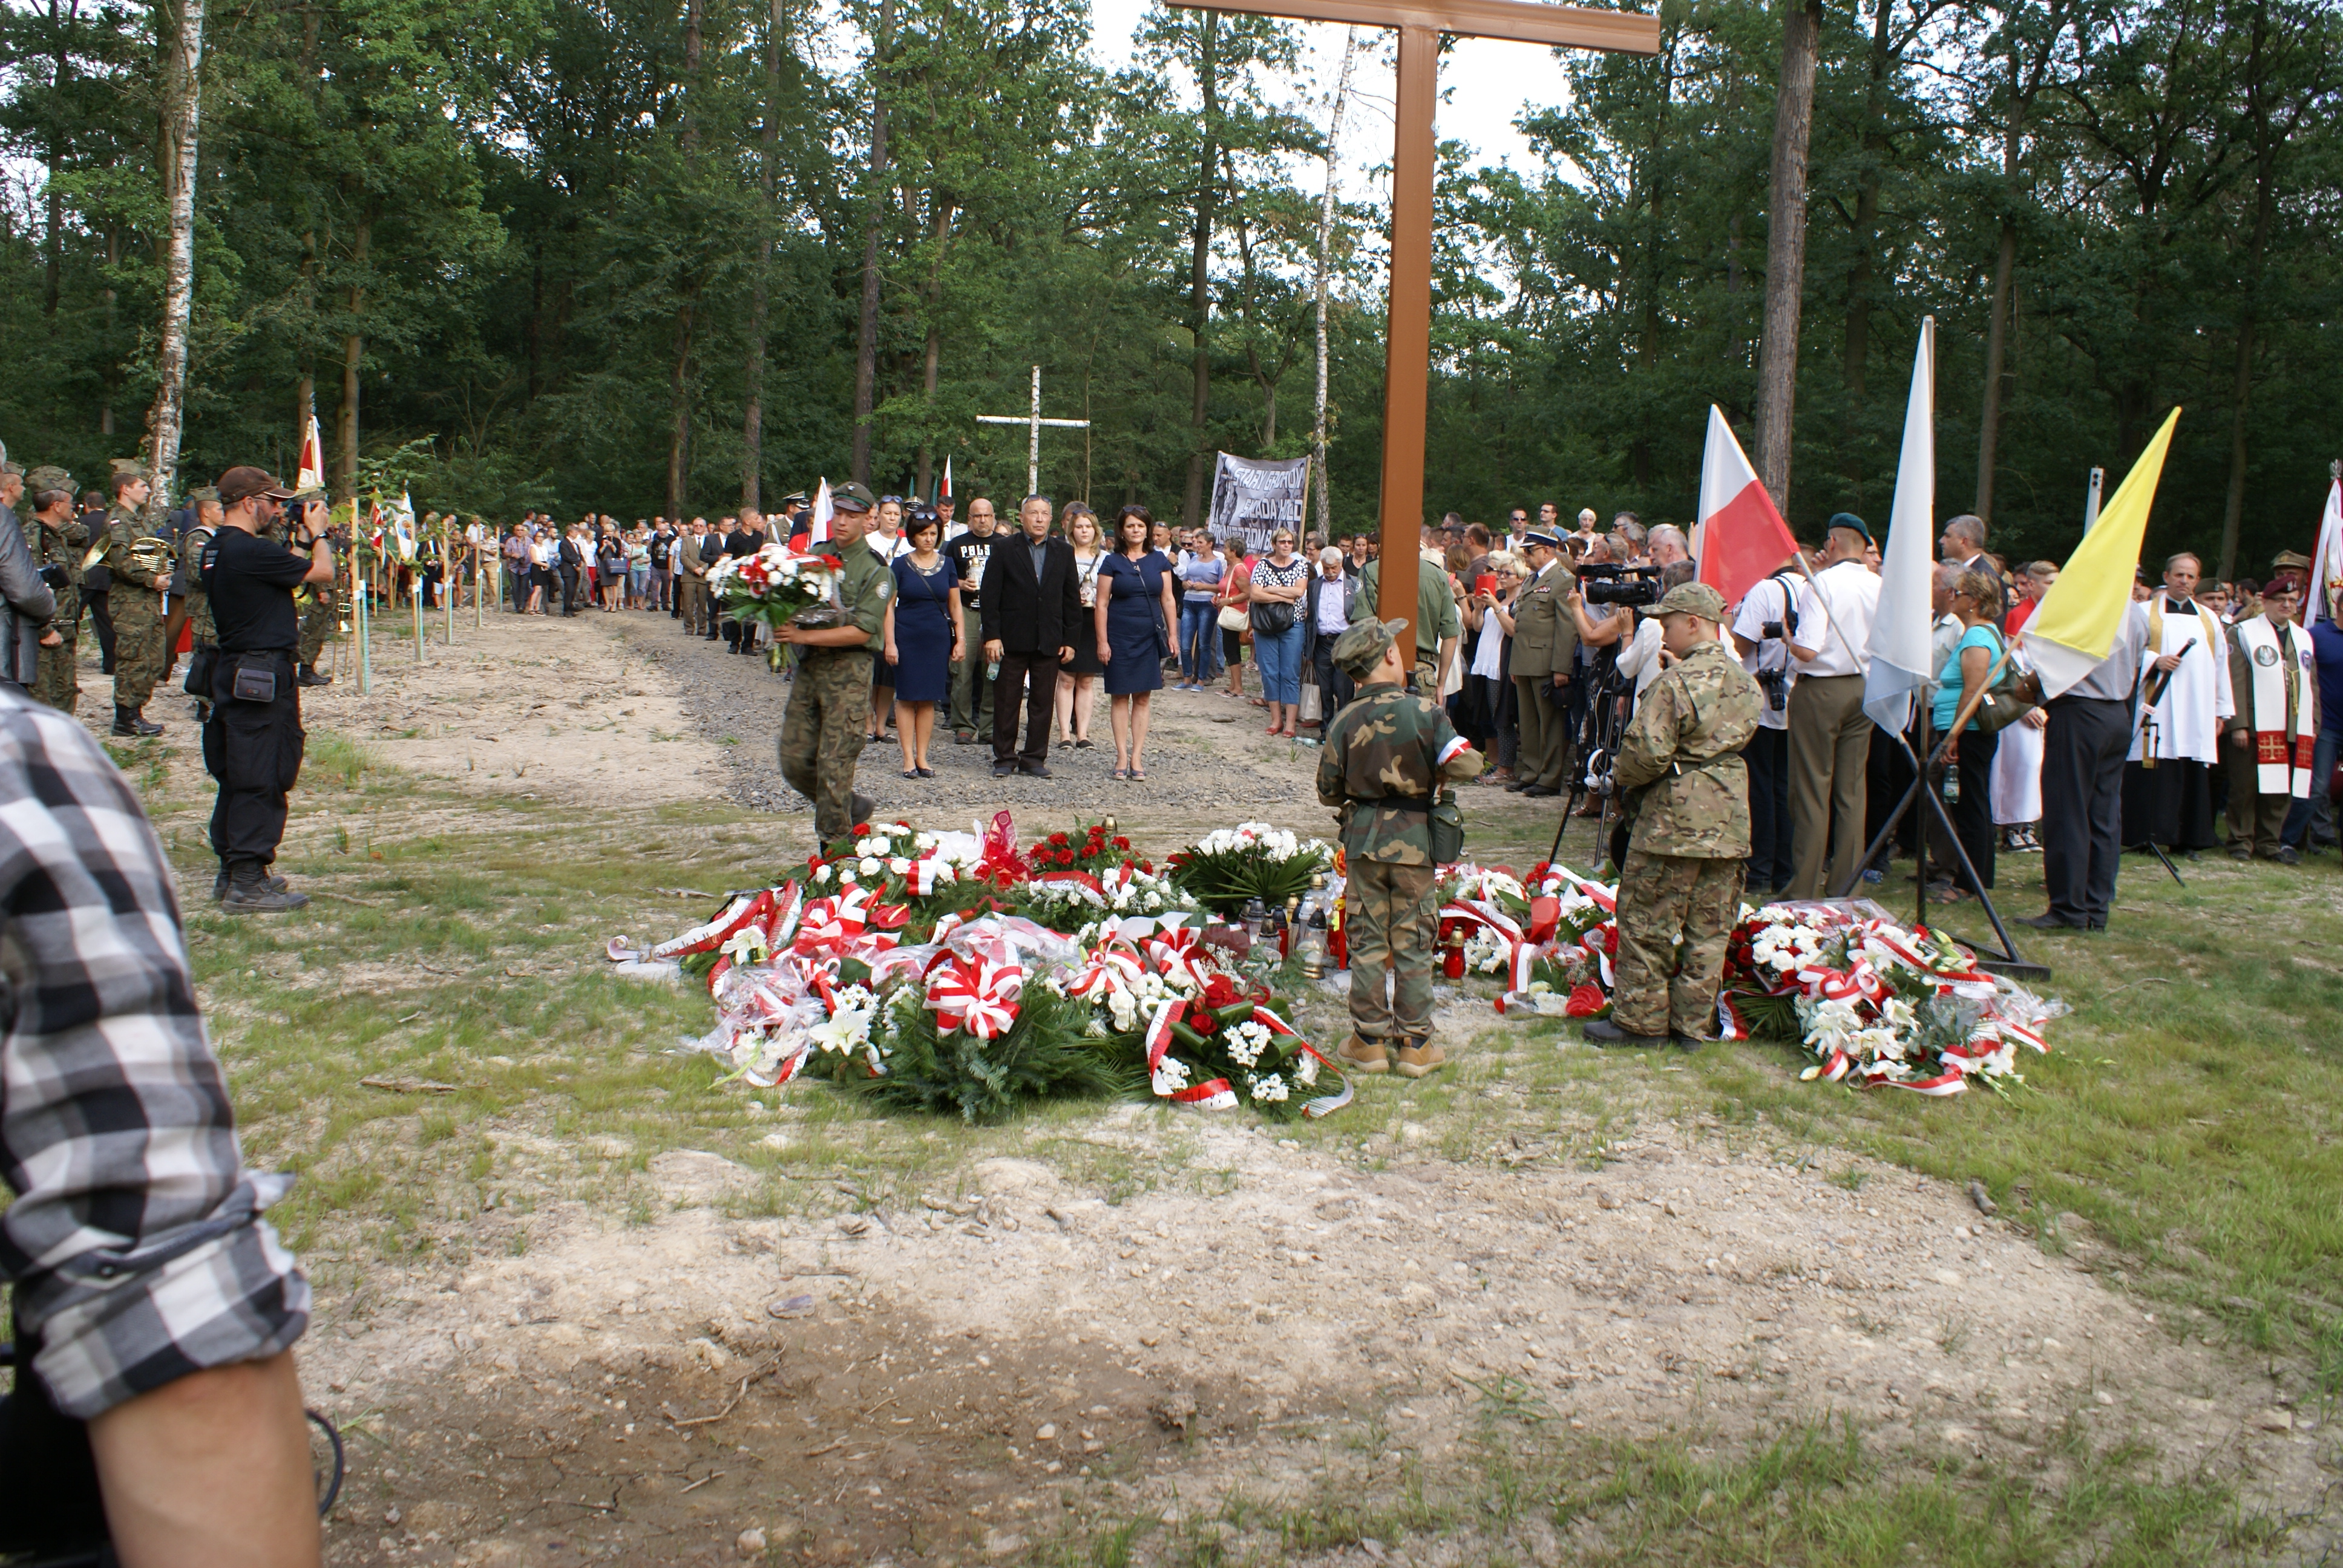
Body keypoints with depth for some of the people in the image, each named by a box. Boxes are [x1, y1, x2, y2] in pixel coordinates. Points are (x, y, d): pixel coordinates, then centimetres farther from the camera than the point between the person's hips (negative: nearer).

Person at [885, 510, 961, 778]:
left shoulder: (947, 563, 6)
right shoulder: (901, 565, -1)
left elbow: (955, 605, 10)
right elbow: (889, 606, -1)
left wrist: (959, 640, 5)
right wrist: (890, 643, -8)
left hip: (938, 638, 2)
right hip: (907, 638, -2)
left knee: (928, 700, 5)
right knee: (907, 698, 0)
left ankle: (922, 757, 11)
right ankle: (909, 758, 5)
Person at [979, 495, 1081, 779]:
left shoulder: (1064, 552, 9)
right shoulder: (1005, 550, 2)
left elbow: (1072, 599, 10)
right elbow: (990, 595, -1)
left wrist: (1070, 640, 4)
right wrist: (992, 636, -9)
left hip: (1049, 643, 2)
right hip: (1012, 639, -2)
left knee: (1042, 702, 5)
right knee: (1006, 702, 3)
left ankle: (1035, 758, 14)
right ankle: (1004, 758, 12)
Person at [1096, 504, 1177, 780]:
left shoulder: (1159, 560, 6)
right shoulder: (1112, 563, 0)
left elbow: (1167, 599, 9)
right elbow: (1101, 604, -2)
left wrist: (1172, 634, 3)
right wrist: (1102, 641, -8)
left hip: (1150, 637, 2)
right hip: (1120, 637, -2)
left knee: (1143, 697, 3)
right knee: (1120, 696, 1)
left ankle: (1136, 758, 6)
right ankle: (1122, 756, 5)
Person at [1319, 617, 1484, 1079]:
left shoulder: (1344, 721, -4)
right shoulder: (1425, 712, -12)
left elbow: (1328, 792, 1)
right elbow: (1465, 764, -18)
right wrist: (1438, 774, 3)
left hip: (1364, 838, 2)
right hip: (1414, 840, -2)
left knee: (1367, 941, 10)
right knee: (1414, 944, 7)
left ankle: (1370, 1041, 15)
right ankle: (1416, 1044, 13)